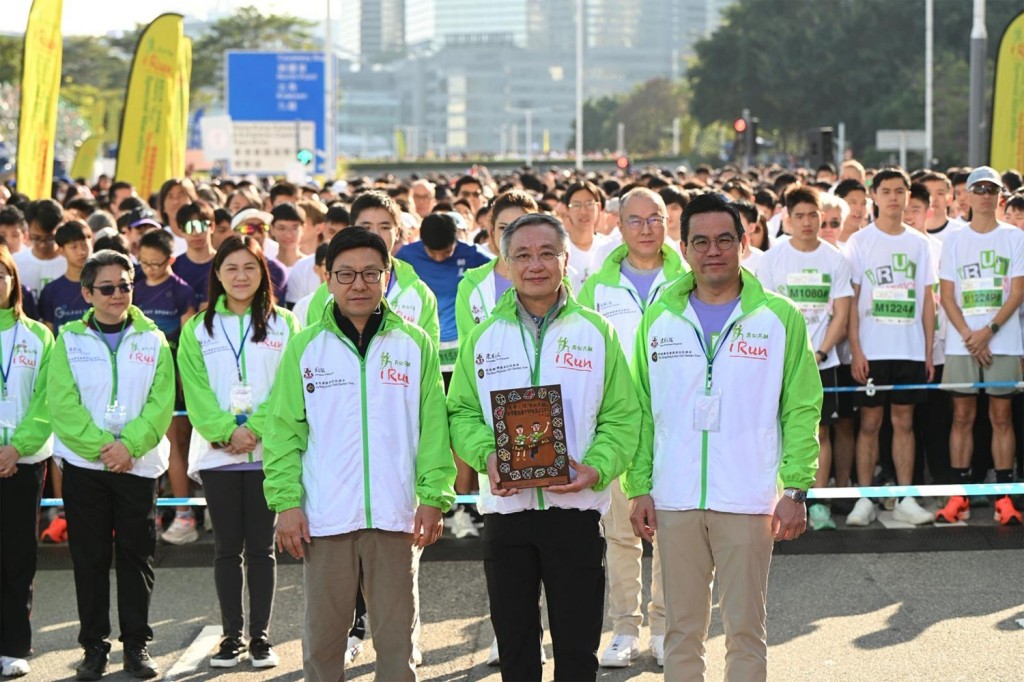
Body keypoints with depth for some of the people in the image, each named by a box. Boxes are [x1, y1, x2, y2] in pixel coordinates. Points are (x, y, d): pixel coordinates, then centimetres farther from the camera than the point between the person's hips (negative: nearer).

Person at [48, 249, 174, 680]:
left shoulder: (153, 341, 6)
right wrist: (101, 446, -15)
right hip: (82, 465, 0)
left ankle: (136, 644, 11)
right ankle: (94, 646, 10)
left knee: (137, 555, 2)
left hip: (139, 464, 0)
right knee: (90, 557, 3)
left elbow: (161, 403, -2)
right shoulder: (69, 341, 4)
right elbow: (63, 404, -5)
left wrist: (129, 444, -16)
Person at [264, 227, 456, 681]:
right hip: (324, 519, 0)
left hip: (396, 518, 0)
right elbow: (284, 431, 3)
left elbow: (433, 426, 3)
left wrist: (434, 495, -5)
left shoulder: (415, 344, 5)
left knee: (397, 636, 5)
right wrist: (286, 502, -5)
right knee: (323, 636, 6)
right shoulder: (305, 347, 5)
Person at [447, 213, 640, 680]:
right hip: (505, 507, 2)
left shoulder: (595, 332, 2)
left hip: (576, 507, -1)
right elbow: (462, 411, 6)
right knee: (514, 643, 10)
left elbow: (621, 416, 0)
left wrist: (597, 467, -17)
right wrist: (487, 455, -14)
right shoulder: (484, 336, 7)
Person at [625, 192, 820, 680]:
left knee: (746, 630, 3)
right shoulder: (659, 319, 8)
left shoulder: (779, 318, 1)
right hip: (674, 500, 2)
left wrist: (795, 489, -7)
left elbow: (802, 409, 1)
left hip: (749, 502, -2)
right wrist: (639, 487, 2)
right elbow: (641, 409, 9)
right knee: (682, 629, 8)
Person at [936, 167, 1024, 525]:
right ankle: (958, 496, 5)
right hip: (961, 343, 1)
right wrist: (968, 334, -9)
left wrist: (989, 331, -12)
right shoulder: (954, 240, 8)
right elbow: (947, 296, 5)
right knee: (962, 416, 2)